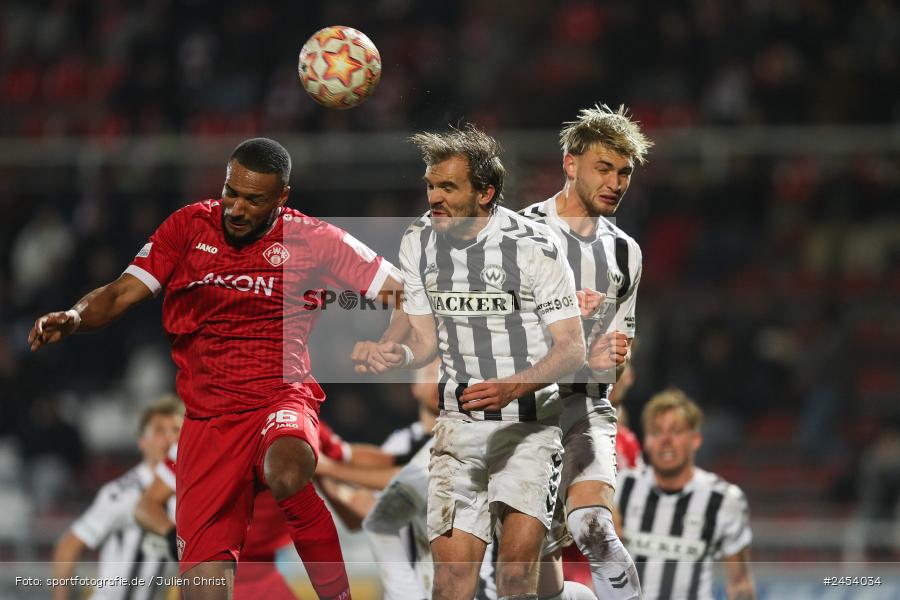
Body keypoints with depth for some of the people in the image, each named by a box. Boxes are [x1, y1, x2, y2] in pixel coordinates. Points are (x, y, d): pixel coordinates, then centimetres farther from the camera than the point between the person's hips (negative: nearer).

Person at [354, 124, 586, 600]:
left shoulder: (534, 247, -11)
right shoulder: (417, 244, 4)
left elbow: (572, 349, -10)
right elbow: (426, 340, 9)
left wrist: (513, 387, -27)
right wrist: (396, 355, -15)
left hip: (528, 425, -4)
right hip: (458, 426, 4)